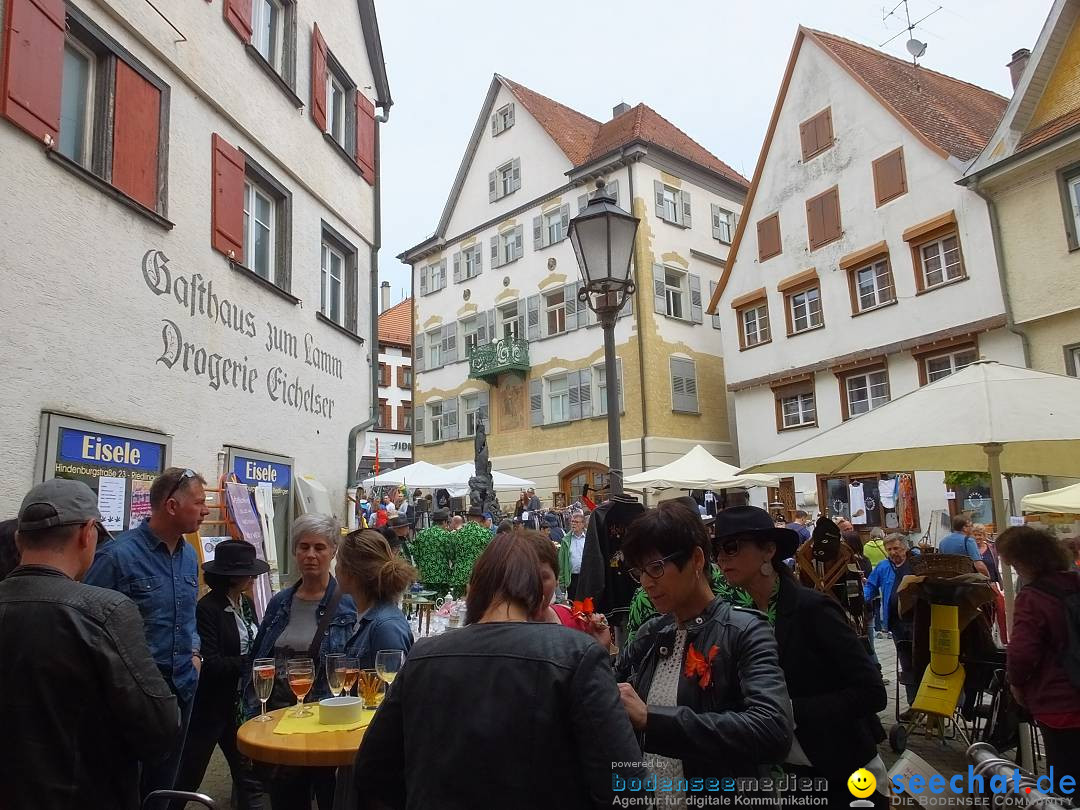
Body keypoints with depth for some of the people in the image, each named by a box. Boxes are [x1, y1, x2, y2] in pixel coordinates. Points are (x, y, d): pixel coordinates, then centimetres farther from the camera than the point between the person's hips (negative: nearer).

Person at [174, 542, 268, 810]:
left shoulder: (247, 604, 6)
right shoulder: (207, 608, -18)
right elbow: (211, 663, -22)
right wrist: (251, 663, -23)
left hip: (242, 702, 7)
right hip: (212, 705, -7)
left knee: (248, 773, 11)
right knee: (189, 776, 10)